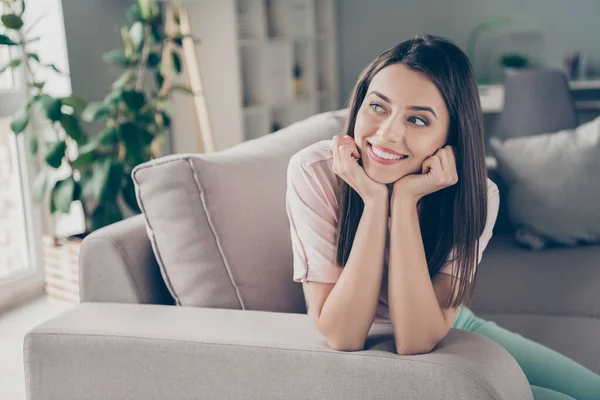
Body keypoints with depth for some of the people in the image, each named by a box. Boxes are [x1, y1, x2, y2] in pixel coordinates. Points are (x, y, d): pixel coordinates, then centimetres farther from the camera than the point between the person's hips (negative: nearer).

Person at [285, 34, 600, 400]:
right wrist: (374, 200, -34)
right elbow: (342, 338, -28)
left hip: (451, 331, 3)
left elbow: (416, 341, -27)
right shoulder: (314, 172, -25)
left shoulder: (475, 196, -18)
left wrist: (404, 202, -34)